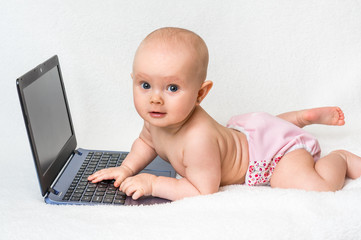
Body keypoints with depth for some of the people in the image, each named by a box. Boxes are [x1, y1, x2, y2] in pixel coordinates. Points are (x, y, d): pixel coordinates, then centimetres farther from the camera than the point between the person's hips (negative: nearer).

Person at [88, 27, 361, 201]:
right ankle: (305, 117, 47)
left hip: (274, 147, -8)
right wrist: (127, 168, -10)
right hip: (243, 131, 8)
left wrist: (153, 183, -33)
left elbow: (204, 191, -33)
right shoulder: (157, 118, -18)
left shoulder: (197, 139, -44)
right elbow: (146, 142, 5)